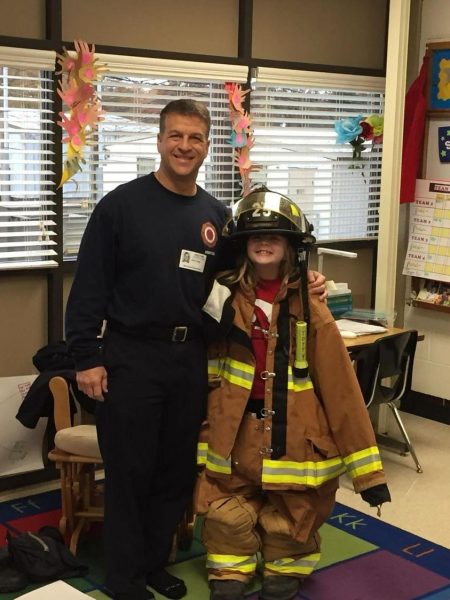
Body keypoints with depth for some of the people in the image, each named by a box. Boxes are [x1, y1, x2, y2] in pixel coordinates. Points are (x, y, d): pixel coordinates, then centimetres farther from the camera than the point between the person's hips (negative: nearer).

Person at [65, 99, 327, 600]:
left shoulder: (216, 215, 8)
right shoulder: (121, 205, -6)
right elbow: (89, 286, -7)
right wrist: (86, 357, -11)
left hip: (190, 358, 5)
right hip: (129, 357, -4)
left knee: (177, 471, 13)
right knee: (129, 473, 5)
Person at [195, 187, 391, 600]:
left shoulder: (309, 308, -9)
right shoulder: (225, 298, -3)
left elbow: (339, 385, -9)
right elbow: (207, 372, 5)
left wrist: (366, 467, -10)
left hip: (291, 435, -2)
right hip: (236, 432, 2)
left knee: (290, 520, 12)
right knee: (227, 515, 11)